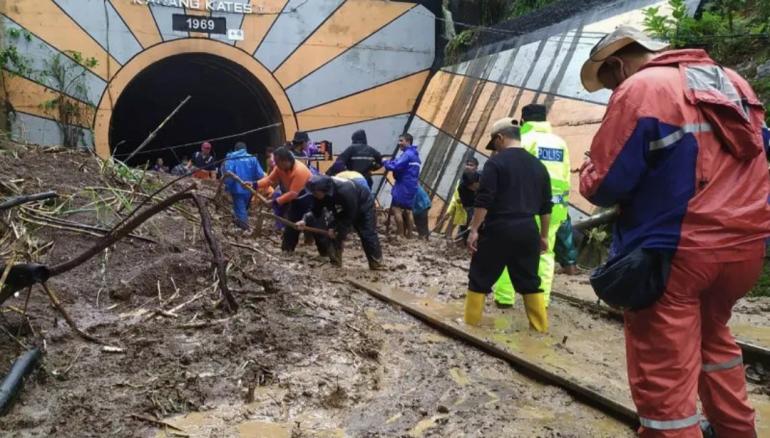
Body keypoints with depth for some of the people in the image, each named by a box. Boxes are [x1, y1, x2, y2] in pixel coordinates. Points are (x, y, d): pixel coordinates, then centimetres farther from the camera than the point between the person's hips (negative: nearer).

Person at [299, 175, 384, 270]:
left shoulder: (345, 191, -44)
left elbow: (350, 216, -35)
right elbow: (316, 212, -14)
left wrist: (335, 228, -31)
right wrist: (305, 221, -32)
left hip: (363, 205, -7)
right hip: (343, 209, 7)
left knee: (368, 235, -7)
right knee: (335, 234, -3)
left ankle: (377, 265, 4)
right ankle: (335, 262, 6)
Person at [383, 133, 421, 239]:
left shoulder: (407, 154, -12)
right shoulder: (414, 154, 21)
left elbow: (396, 166, -22)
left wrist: (385, 162, -6)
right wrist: (390, 162, 7)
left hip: (403, 185, -10)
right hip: (411, 186, 10)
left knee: (396, 208, -9)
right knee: (408, 211, 10)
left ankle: (400, 234, -12)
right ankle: (409, 234, 11)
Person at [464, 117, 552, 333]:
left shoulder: (496, 162, -7)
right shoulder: (538, 165, 12)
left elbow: (484, 200, -14)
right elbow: (546, 206, 14)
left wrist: (474, 230, -10)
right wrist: (544, 235, 21)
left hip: (499, 229, -5)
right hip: (527, 230, 6)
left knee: (480, 278, 6)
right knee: (529, 281, 14)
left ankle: (470, 322, 11)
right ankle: (540, 325, 17)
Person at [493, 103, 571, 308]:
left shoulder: (525, 140, -3)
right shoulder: (560, 142, 14)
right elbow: (566, 178, 13)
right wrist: (563, 205, 19)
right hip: (554, 205, 5)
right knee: (545, 253, 12)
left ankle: (504, 297, 3)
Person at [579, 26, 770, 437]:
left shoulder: (638, 90, -11)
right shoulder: (732, 82, 13)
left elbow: (604, 185, -14)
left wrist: (588, 171, 8)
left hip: (675, 252, -8)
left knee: (663, 379, 1)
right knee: (712, 335, 31)